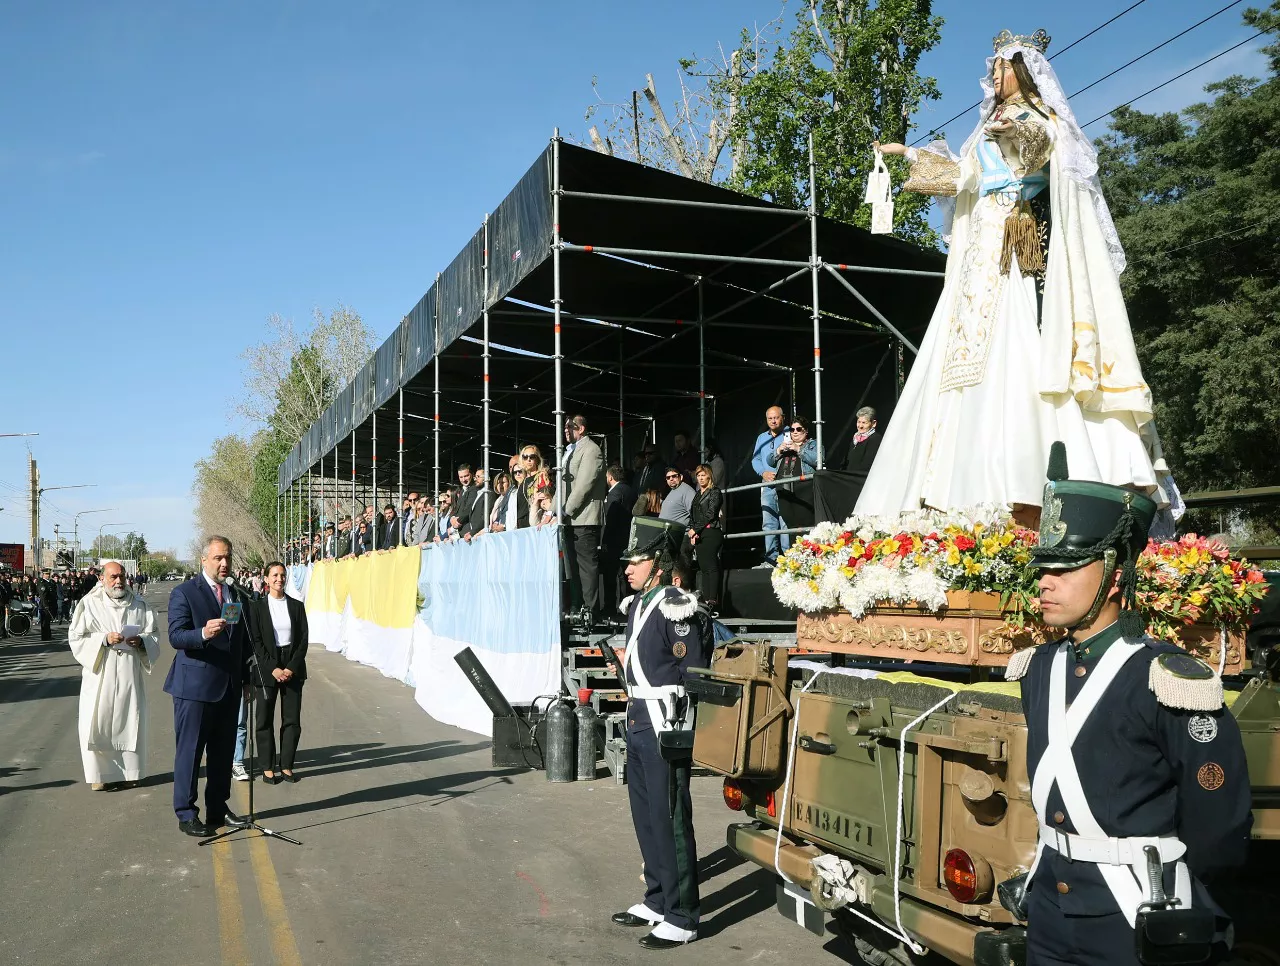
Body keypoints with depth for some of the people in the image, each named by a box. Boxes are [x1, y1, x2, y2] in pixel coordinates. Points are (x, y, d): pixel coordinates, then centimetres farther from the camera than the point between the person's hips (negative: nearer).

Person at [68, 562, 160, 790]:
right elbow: (75, 638, -3)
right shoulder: (89, 604, 0)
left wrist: (141, 641, -14)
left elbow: (153, 637, 8)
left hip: (130, 675, 2)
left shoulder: (140, 605, 6)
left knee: (130, 721, 4)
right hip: (100, 675, -2)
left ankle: (129, 771, 15)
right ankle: (100, 774, 8)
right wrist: (104, 639, -16)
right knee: (98, 723, -2)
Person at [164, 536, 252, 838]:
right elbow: (176, 636, -17)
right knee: (190, 751, 0)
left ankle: (217, 808, 23)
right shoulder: (184, 593, -7)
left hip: (229, 687, 6)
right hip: (195, 686, -6)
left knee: (223, 752, 12)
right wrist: (203, 634, -36)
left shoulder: (235, 594, 14)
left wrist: (246, 679, 17)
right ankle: (186, 814, 9)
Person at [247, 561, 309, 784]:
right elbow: (256, 641, -5)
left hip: (292, 668, 2)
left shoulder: (297, 606, 5)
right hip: (267, 669, -2)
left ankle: (286, 766, 13)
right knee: (265, 719, 3)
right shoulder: (257, 607, -1)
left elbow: (304, 639, 3)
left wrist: (291, 668, -7)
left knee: (292, 719, 3)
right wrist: (273, 669, -12)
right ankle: (267, 768, 12)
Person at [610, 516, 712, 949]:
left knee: (670, 822, -1)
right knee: (645, 816, 18)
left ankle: (681, 919, 10)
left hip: (665, 727, -10)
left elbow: (696, 674, -17)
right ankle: (657, 901, 32)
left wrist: (682, 733, -17)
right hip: (638, 723, 10)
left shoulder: (676, 608, -17)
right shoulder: (638, 604, 11)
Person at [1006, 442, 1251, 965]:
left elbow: (1217, 826, -11)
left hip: (1140, 919, -6)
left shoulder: (1167, 678, -18)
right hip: (1049, 907, 6)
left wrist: (1158, 874, 0)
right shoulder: (1037, 667, 3)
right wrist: (1060, 859, 17)